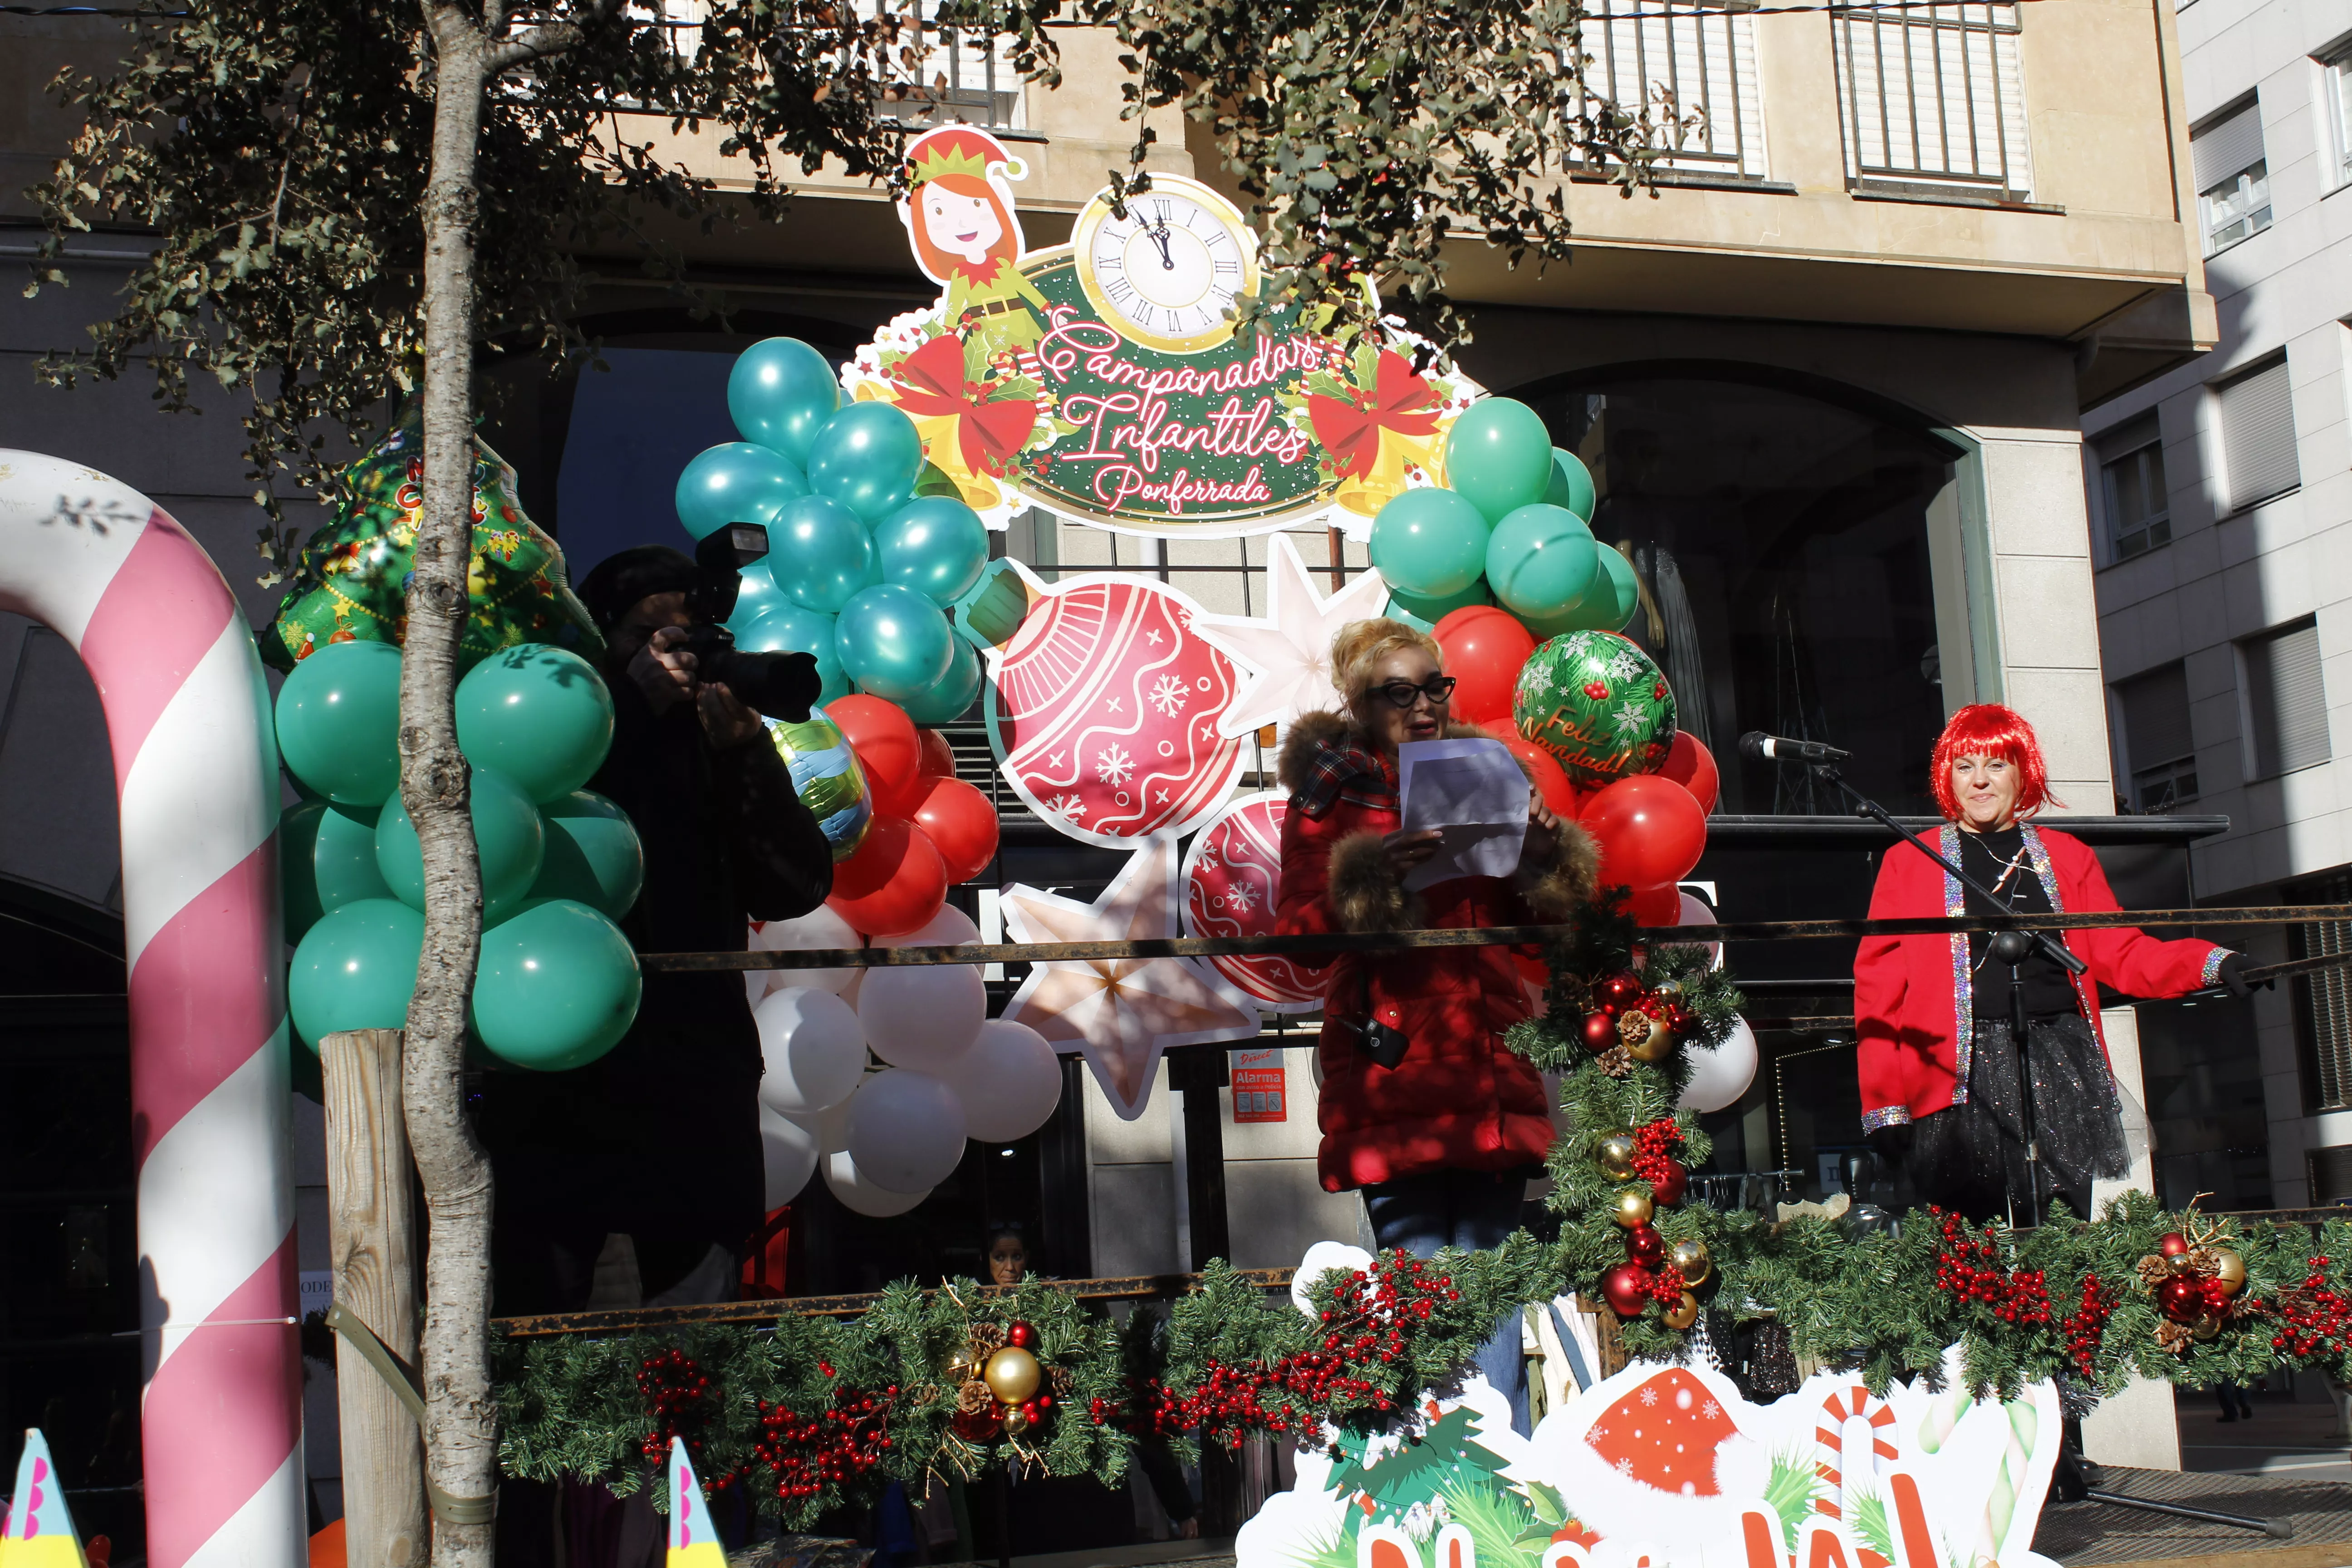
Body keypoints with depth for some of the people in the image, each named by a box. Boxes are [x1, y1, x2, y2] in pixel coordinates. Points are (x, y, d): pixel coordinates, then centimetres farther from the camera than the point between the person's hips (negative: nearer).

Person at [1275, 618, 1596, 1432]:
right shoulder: (1332, 790, 7)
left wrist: (1544, 852, 3)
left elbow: (1532, 913, 23)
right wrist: (1370, 874, -15)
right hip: (1392, 1062, -4)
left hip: (1486, 1063, 4)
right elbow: (1301, 924, 0)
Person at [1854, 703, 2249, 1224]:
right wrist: (1884, 1106, -4)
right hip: (1964, 1076, -2)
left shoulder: (2068, 857, 18)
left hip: (2063, 1066, 3)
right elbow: (1879, 987, 4)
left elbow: (2120, 954, 12)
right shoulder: (1908, 863, 9)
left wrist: (2211, 964, -6)